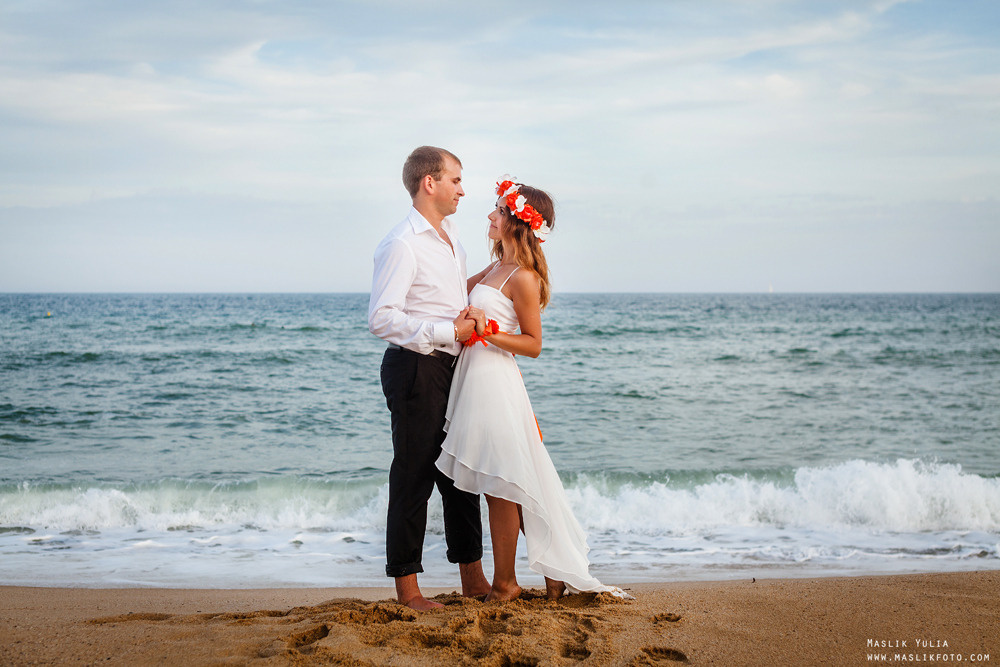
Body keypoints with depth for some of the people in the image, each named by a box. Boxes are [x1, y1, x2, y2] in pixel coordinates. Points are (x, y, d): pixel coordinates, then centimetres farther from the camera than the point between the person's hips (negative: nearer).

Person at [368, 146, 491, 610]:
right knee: (413, 478, -1)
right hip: (415, 368, -9)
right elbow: (381, 319, -22)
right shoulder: (402, 245, -15)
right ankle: (406, 588, 9)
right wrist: (450, 331, -20)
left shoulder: (451, 236, 13)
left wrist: (470, 321, 6)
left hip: (452, 365, 9)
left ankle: (474, 580, 24)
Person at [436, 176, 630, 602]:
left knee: (500, 488, 0)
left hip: (496, 384, -9)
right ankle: (553, 571, 21)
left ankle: (504, 584, 11)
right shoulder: (497, 266, 13)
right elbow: (466, 288, 34)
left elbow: (533, 344, -11)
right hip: (475, 377, 9)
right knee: (507, 487, 13)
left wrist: (488, 331, -21)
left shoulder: (523, 278, -13)